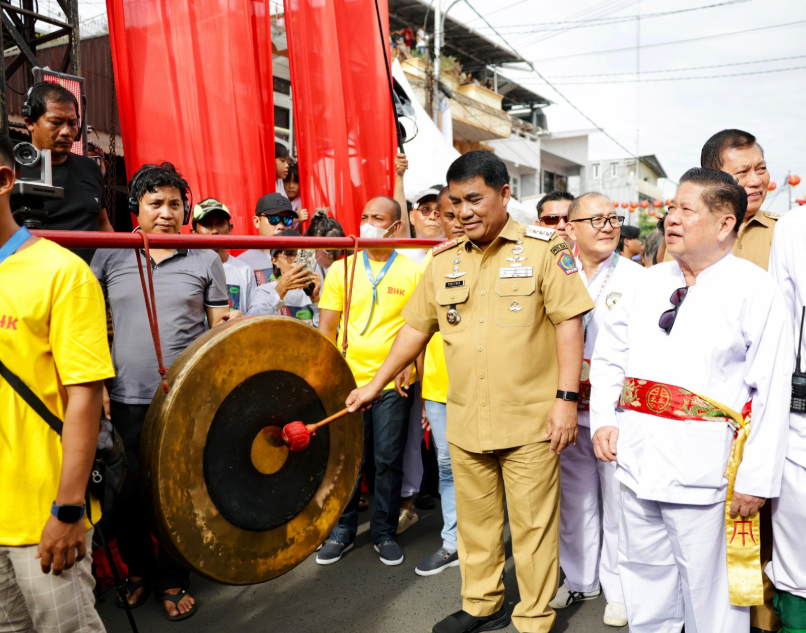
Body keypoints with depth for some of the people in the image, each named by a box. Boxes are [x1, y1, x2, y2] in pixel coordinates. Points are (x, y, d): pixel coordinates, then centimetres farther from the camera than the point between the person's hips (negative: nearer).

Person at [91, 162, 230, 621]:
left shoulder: (205, 260, 3)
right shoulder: (110, 256, 5)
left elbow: (221, 326, 8)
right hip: (128, 398, 1)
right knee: (131, 489, 11)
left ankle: (172, 579, 29)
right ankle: (138, 569, 37)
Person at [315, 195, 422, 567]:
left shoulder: (412, 272, 1)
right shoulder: (341, 269, 5)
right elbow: (326, 328, 5)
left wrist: (409, 363, -11)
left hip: (393, 383, -1)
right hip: (348, 380, 1)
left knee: (389, 460, 7)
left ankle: (385, 533, 25)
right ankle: (342, 532, 25)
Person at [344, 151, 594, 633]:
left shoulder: (544, 248, -4)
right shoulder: (444, 260, 9)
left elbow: (569, 321, -7)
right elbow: (417, 328, 15)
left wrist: (566, 398, -13)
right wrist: (376, 385, 14)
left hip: (530, 420, -4)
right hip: (465, 421, 5)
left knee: (532, 524, 7)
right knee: (475, 520, 17)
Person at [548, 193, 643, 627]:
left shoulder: (637, 277, -3)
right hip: (569, 410, 3)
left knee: (617, 502, 6)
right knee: (575, 499, 15)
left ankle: (619, 589, 25)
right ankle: (579, 579, 33)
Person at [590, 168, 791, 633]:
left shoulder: (755, 290, -6)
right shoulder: (650, 283, 10)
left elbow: (772, 395, -9)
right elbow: (609, 355, 15)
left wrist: (756, 480, -12)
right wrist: (604, 419, 2)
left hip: (703, 471, -5)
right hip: (636, 459, 5)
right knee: (645, 582, 20)